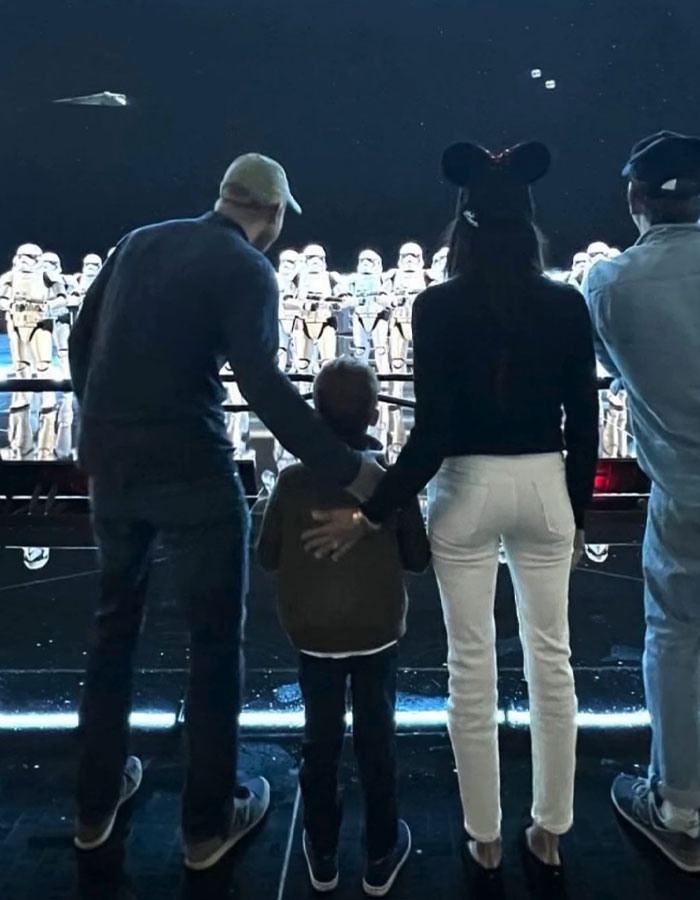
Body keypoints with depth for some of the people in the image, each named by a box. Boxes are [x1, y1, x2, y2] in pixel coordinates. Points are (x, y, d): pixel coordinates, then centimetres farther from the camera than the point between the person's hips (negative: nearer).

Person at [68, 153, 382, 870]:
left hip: (110, 464, 7)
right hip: (189, 471, -6)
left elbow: (81, 343, 15)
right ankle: (208, 822, 25)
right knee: (215, 639, 10)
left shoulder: (141, 241, 12)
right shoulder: (247, 269, -7)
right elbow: (263, 386, -22)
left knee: (114, 621, 21)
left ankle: (95, 804, 36)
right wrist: (347, 468, -22)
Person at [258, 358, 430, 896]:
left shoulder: (293, 481, -12)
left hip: (313, 634, 1)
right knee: (377, 741, 15)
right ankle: (381, 856, 31)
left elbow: (268, 556, -4)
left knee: (321, 741, 17)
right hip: (378, 633, 0)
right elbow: (419, 559, -6)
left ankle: (322, 856, 33)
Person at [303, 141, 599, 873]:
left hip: (466, 490, -2)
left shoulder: (440, 306, -11)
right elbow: (583, 424, 0)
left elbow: (433, 430, -17)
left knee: (472, 665, 11)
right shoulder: (567, 304, -2)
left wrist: (369, 516, -10)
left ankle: (484, 838, 28)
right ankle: (549, 833, 31)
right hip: (544, 488, 3)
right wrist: (578, 513, 12)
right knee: (550, 658, 15)